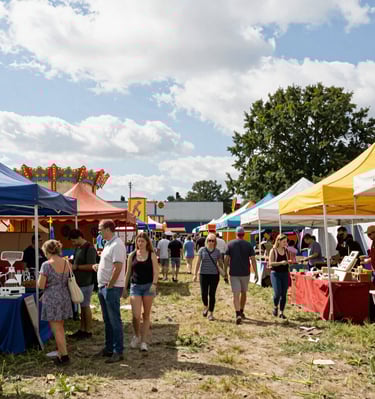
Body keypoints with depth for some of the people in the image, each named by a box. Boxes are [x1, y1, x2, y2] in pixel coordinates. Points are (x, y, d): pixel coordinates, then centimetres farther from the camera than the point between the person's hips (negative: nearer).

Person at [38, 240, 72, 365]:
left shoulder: (47, 265, -15)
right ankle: (61, 352, 25)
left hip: (52, 299, -6)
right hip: (65, 297, 6)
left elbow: (41, 286, -12)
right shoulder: (67, 263, 3)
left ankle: (64, 356, 6)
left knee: (57, 330, 3)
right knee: (60, 328, 18)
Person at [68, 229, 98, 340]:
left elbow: (91, 266, -22)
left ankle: (88, 331, 11)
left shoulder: (90, 249, -17)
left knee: (86, 306, 0)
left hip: (86, 283, -9)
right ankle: (82, 329, 24)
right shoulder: (78, 248, 12)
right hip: (79, 282, 9)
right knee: (82, 306, 15)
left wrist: (76, 267, -18)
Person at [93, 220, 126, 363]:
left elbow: (118, 267, -23)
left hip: (112, 288, -10)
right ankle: (109, 348, 27)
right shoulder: (108, 244, 14)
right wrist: (98, 266, 8)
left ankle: (118, 352, 6)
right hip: (103, 287, 10)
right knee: (107, 320, 16)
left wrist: (109, 285, -19)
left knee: (114, 320, -3)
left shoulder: (117, 244, -17)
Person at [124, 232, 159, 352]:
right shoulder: (132, 255, 5)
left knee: (146, 315, 6)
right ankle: (137, 336, 19)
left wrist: (154, 284, -20)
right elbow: (128, 272, 10)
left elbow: (156, 271, -5)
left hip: (148, 286, 0)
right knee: (136, 315, -9)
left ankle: (144, 342, 15)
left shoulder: (151, 255, 1)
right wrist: (125, 288, 9)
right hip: (135, 286, 1)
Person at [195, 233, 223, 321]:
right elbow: (198, 262, 2)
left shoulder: (217, 251, 3)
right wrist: (195, 274, 0)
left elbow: (220, 263, 9)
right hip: (203, 274, 0)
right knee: (204, 294, -2)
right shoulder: (202, 250, 0)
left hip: (214, 275, 0)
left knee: (212, 295, 2)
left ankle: (211, 313, 13)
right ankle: (206, 307, 29)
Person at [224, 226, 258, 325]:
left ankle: (238, 315, -19)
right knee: (243, 292, 19)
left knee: (236, 294, -4)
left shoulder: (230, 244, -1)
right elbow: (253, 260, -5)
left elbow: (226, 259, -2)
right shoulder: (248, 245, -1)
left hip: (234, 273, -1)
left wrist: (225, 272, 6)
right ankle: (241, 312, 31)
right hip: (245, 273, 1)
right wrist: (256, 273, -1)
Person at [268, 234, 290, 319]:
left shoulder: (286, 251, 10)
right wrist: (281, 263, -19)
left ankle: (281, 312, 13)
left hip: (285, 273, 4)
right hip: (275, 273, -4)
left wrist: (289, 262, 0)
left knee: (284, 294, 3)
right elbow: (270, 263, -10)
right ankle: (275, 307, 15)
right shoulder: (273, 251, -3)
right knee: (277, 292, -13)